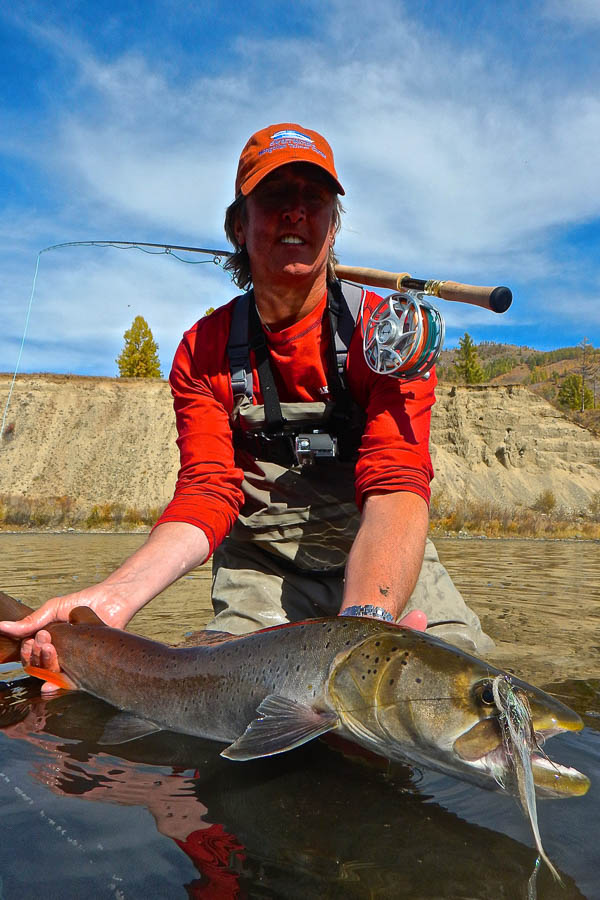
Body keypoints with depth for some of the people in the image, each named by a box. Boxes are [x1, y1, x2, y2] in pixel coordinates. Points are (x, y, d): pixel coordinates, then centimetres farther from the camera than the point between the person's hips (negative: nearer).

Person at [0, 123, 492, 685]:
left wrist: (364, 618, -44)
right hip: (262, 568, 1)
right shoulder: (203, 352, -2)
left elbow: (397, 488, -24)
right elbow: (208, 494, -12)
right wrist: (116, 596, -31)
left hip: (388, 565, 0)